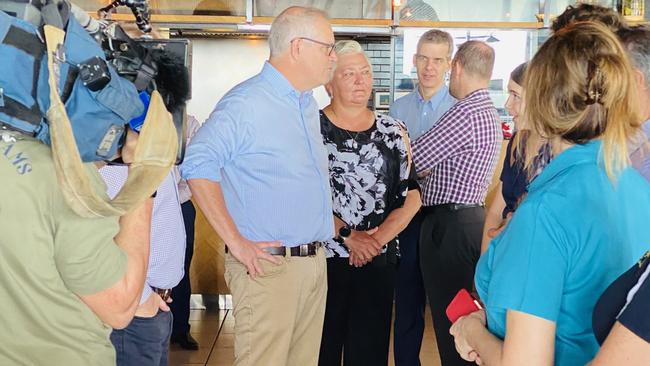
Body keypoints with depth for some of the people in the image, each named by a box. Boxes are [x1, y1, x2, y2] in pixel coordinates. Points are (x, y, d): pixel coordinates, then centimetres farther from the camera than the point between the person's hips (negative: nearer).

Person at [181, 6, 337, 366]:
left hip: (315, 263, 8)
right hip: (268, 264, -8)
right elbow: (198, 165, -20)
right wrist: (236, 242, -20)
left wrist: (328, 223, 12)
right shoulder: (246, 102, -13)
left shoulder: (308, 104, 14)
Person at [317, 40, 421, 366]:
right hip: (322, 261, -3)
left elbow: (411, 196, 5)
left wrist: (379, 237, -8)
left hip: (379, 263, 3)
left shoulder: (394, 132, 9)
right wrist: (347, 236, -13)